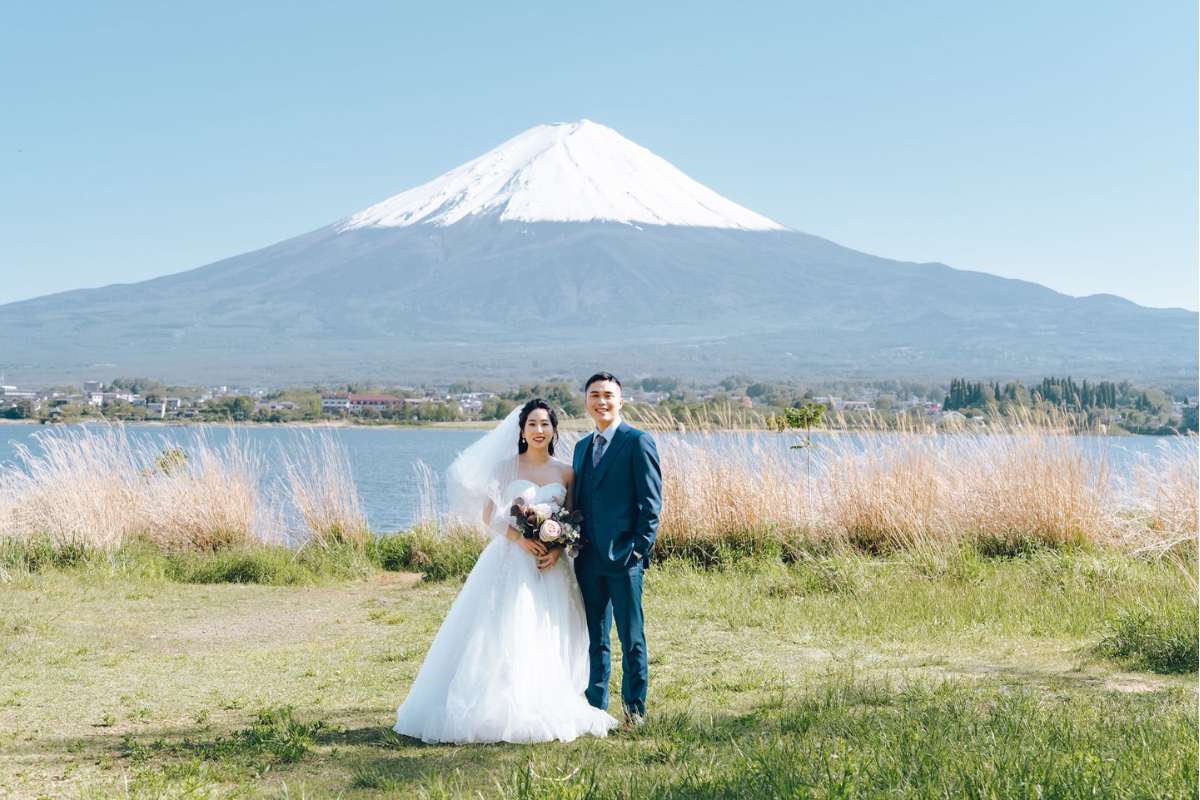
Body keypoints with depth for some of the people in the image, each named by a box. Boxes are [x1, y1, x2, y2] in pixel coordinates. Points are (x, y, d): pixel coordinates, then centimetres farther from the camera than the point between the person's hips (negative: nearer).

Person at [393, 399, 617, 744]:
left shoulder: (566, 473, 7)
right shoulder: (507, 466, 2)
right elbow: (488, 514, -1)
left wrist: (558, 549, -11)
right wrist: (520, 538, -15)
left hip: (551, 564, 2)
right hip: (511, 560, -2)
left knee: (546, 640, 1)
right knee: (503, 634, -7)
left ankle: (542, 710, 8)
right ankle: (497, 709, -3)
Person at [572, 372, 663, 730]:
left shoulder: (637, 442, -4)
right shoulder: (583, 446, 16)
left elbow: (651, 500, -8)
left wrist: (640, 546, -14)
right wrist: (575, 544, 9)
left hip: (623, 556, -6)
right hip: (588, 557, 6)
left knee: (631, 638, 3)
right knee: (594, 638, 12)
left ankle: (634, 708, 13)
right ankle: (595, 706, 20)